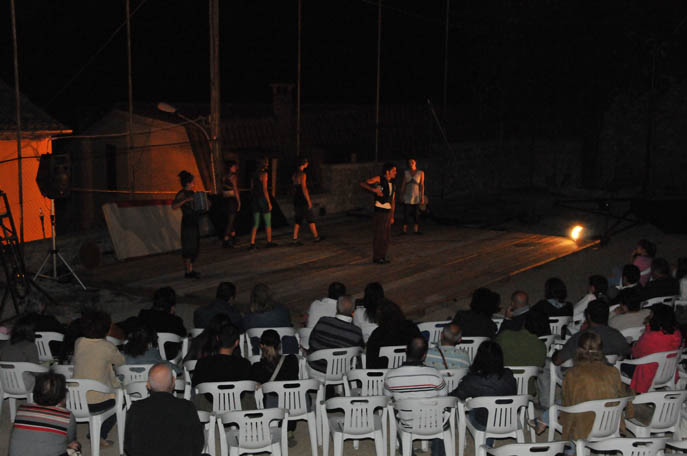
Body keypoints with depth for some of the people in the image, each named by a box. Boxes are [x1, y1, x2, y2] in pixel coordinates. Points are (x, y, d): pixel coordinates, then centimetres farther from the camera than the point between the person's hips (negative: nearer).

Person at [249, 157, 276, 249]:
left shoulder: (254, 175, 9)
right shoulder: (264, 174, -12)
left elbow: (251, 189, 12)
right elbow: (265, 189, -16)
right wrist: (269, 203, -12)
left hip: (255, 200, 7)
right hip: (263, 199, -7)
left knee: (255, 224, 7)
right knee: (268, 223, 9)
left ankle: (252, 243, -1)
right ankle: (269, 242, 18)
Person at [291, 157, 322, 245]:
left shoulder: (294, 174, 11)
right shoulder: (302, 174, -15)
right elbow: (304, 188, -20)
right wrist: (309, 201, -17)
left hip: (296, 200, 8)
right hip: (304, 201, -8)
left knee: (297, 221, 7)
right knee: (310, 220, 5)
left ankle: (295, 239, 0)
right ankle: (316, 237, 16)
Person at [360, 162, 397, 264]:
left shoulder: (392, 185, 13)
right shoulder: (379, 179, -7)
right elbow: (362, 184, -13)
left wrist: (392, 216, 15)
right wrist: (374, 190, -26)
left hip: (387, 213, 7)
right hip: (379, 212, -7)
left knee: (387, 236, 11)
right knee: (379, 236, -3)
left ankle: (382, 256, 23)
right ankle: (376, 257, 7)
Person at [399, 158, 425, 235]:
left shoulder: (421, 173, 2)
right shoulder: (406, 172, 6)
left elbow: (422, 185, -1)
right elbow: (403, 184, 7)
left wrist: (422, 196, -6)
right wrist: (401, 195, 4)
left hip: (416, 196, -1)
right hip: (407, 196, 1)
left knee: (416, 213, 0)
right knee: (406, 213, -3)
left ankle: (416, 230, 5)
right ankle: (404, 230, 1)